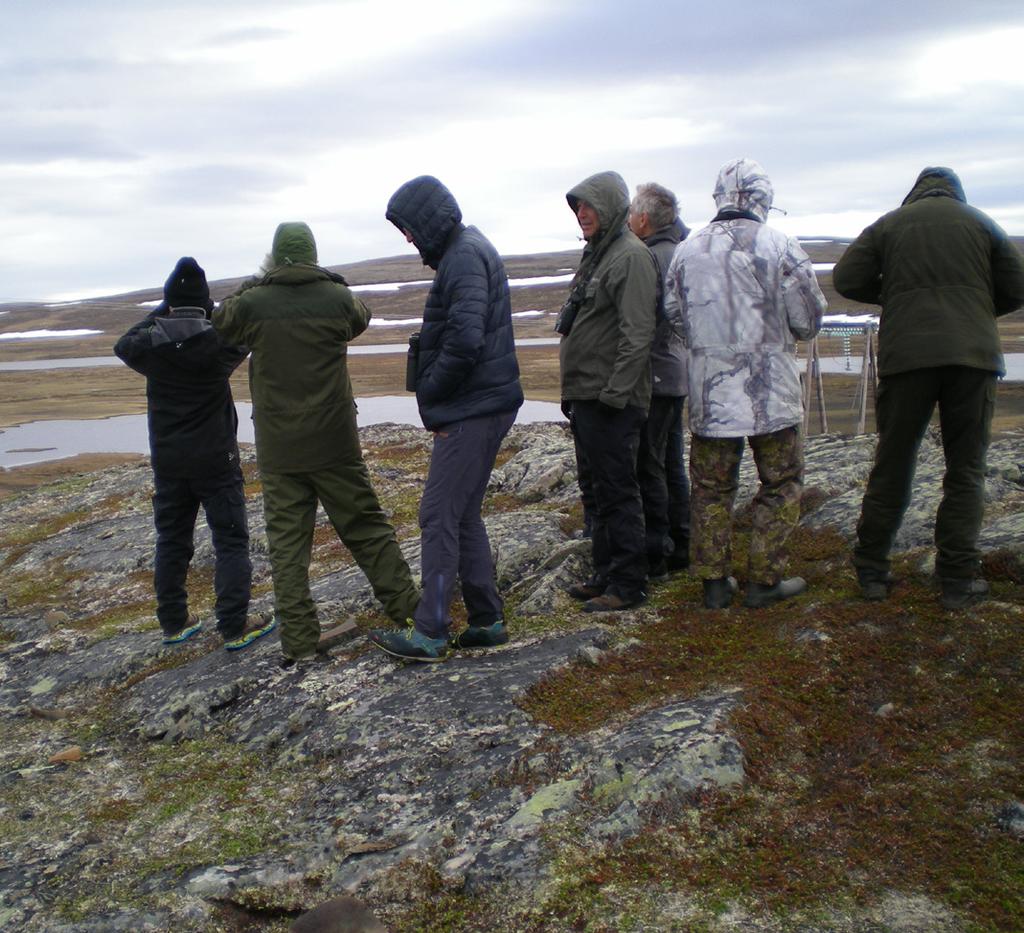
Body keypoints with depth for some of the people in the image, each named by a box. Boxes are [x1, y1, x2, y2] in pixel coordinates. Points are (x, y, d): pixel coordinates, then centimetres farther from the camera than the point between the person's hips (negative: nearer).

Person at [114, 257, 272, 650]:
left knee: (171, 541, 15)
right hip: (215, 459, -3)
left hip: (167, 461, 3)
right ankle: (235, 627, -1)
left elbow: (124, 344, 16)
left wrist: (156, 315, 19)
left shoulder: (150, 344, -7)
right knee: (230, 540, 2)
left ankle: (174, 623, 23)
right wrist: (212, 312, 4)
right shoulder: (220, 341, -14)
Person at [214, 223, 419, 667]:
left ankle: (298, 640, 6)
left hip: (278, 451, 0)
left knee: (287, 544, 6)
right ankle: (408, 608, 15)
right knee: (366, 528, 10)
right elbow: (361, 319, 17)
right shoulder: (337, 297, -5)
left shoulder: (253, 303, -5)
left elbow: (219, 321, 16)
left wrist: (257, 282, 21)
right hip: (334, 444, 0)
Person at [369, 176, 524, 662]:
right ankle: (486, 620, 21)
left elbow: (465, 340, -26)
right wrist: (434, 400, 10)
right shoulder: (467, 250, 19)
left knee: (439, 515, -5)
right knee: (463, 514, 14)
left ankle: (430, 632, 2)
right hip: (481, 406, 10)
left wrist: (431, 395, -12)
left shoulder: (464, 256, -14)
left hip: (472, 411, -10)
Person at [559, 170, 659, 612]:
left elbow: (637, 334, -20)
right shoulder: (595, 254, 18)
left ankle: (628, 584, 7)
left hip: (611, 402, -10)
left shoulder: (631, 256, -12)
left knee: (616, 492, -3)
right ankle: (605, 574, 26)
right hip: (585, 396, 10)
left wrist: (615, 393, -22)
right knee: (595, 489, 15)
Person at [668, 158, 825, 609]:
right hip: (770, 390, -3)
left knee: (711, 487, 12)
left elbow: (677, 319, 7)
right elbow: (809, 318, -4)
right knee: (780, 483, 11)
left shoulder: (685, 251, 2)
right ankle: (764, 579, 13)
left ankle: (714, 580, 16)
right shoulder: (779, 246, -9)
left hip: (708, 391, 3)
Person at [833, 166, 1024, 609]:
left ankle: (871, 570, 12)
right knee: (965, 469, 6)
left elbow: (846, 279, 5)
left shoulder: (888, 224, 10)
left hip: (906, 356, 0)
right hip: (973, 356, 0)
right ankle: (958, 579, 5)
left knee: (892, 465, 8)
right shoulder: (982, 223, 11)